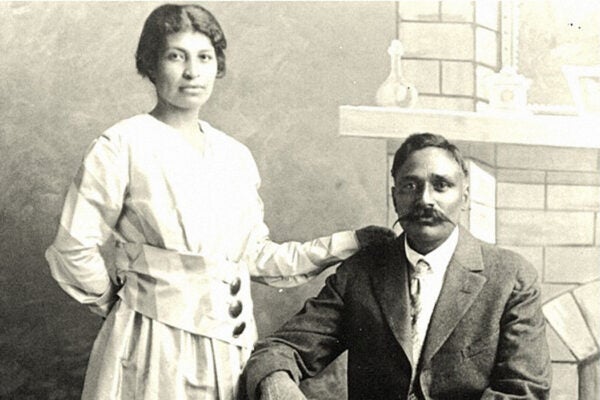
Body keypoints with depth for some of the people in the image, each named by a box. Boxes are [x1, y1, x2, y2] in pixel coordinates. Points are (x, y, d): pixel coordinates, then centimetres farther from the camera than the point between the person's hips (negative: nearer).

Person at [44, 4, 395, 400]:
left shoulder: (236, 157, 8)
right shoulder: (124, 146, -8)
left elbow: (254, 255, 13)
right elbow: (73, 249, -6)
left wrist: (343, 245, 7)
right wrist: (117, 303, 5)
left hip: (231, 343, 5)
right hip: (155, 342, -5)